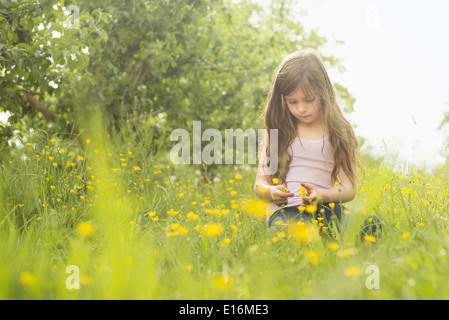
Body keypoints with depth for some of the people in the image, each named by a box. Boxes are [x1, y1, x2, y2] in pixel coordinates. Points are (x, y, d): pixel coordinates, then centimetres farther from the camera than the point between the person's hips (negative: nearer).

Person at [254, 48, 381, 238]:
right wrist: (271, 192, -13)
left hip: (325, 208, 1)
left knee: (371, 224, -31)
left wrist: (320, 196, -16)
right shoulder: (278, 131, 12)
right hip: (285, 210, -1)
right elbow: (260, 184, 13)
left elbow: (349, 189, 6)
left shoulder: (339, 131, 9)